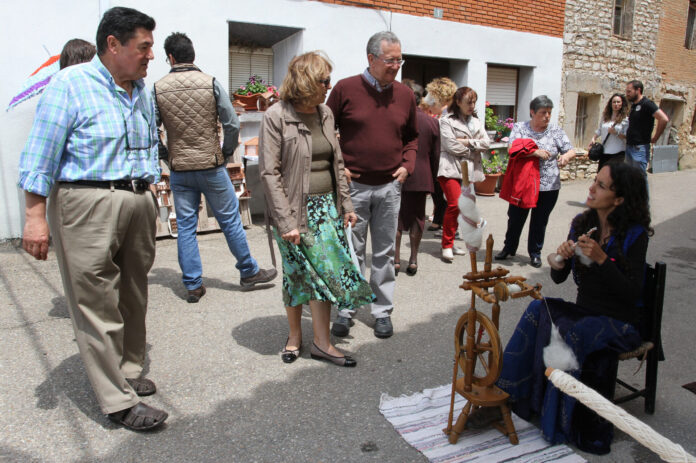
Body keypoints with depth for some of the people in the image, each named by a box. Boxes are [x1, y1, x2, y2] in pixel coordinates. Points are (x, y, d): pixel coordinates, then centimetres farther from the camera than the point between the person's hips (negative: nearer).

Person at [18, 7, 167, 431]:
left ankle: (128, 372, 29)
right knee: (98, 304, -2)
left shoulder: (143, 93, 15)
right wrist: (36, 216, -13)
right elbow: (41, 156, -9)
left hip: (138, 202, 7)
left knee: (134, 297, 12)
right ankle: (119, 400, 5)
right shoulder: (71, 84, -6)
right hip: (86, 204, -7)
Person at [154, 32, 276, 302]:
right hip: (211, 166, -1)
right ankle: (249, 272, 22)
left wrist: (165, 156, 11)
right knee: (230, 220, 10)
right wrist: (226, 153, 6)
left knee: (185, 226, 10)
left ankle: (192, 285, 15)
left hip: (179, 170, 2)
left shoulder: (159, 88, -1)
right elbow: (232, 124, -8)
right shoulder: (211, 83, -5)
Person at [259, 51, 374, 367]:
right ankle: (295, 335, 29)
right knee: (297, 273, 8)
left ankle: (322, 343, 14)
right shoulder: (276, 117, -10)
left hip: (326, 206, 5)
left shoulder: (325, 113, 8)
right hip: (295, 210, -5)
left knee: (325, 271, 3)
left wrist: (345, 203, 11)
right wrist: (286, 221, -17)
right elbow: (269, 172, -13)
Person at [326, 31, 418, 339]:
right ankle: (345, 310, 21)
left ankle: (383, 311, 24)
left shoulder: (405, 95, 7)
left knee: (384, 253, 11)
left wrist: (407, 165, 4)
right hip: (353, 186, -3)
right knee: (351, 251, 6)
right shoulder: (345, 89, -5)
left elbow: (412, 136, 18)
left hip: (390, 186, 3)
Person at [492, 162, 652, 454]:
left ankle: (562, 423, -13)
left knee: (576, 334, -33)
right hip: (584, 311, 5)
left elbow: (632, 293, -17)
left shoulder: (634, 235, -12)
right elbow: (558, 279, 6)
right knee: (539, 309, -22)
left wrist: (601, 258, -26)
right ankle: (504, 395, -22)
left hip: (620, 321, -5)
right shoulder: (582, 224, 3)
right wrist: (562, 258, -16)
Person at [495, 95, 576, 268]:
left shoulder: (556, 131, 3)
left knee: (540, 222, 10)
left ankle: (535, 253, 26)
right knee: (515, 218, 11)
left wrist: (566, 156, -22)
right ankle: (509, 248, 31)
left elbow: (572, 151, 1)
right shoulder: (519, 128, 1)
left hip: (548, 186, 1)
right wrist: (534, 152, -27)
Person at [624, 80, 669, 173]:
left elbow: (664, 119, -21)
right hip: (629, 146, 9)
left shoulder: (646, 104, -11)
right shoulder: (633, 105, 14)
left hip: (640, 147, -8)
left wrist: (655, 139, -14)